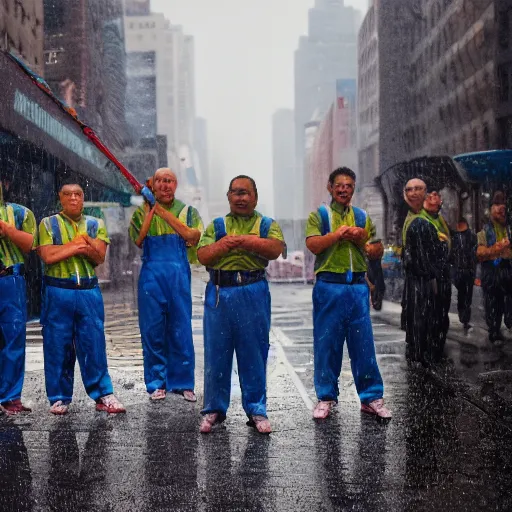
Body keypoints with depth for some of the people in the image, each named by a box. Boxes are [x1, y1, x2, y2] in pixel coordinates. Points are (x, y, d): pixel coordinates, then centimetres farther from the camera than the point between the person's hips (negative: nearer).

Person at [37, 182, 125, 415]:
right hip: (58, 291, -1)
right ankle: (59, 398, 13)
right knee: (58, 346, 3)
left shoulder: (96, 225, 11)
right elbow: (47, 255, -9)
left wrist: (81, 245, -21)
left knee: (94, 345, 0)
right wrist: (79, 245, -6)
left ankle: (103, 395, 6)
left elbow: (99, 257, -2)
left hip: (89, 292, 1)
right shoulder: (48, 224, 6)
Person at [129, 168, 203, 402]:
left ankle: (182, 382, 11)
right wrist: (150, 210, -6)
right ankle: (156, 383, 12)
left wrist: (164, 213, -8)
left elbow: (192, 235, -8)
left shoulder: (187, 211, 12)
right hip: (151, 274, 0)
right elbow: (138, 240, -5)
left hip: (179, 274, 0)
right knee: (152, 329, 2)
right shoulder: (142, 211, 11)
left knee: (181, 329, 2)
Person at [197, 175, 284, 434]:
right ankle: (214, 410, 16)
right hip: (219, 293, 1)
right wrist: (225, 244, -12)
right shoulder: (216, 226, 14)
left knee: (254, 354, 3)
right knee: (216, 354, 4)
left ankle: (256, 410, 13)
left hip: (254, 294, -1)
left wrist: (242, 239, -13)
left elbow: (275, 249, -10)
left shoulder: (267, 225, 10)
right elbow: (203, 256, 1)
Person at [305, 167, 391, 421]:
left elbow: (377, 252, 11)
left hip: (358, 287, 2)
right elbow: (313, 245, -9)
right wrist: (338, 234, -15)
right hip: (329, 287, -2)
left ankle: (371, 397, 10)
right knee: (326, 343, 3)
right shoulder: (319, 215, 5)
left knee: (364, 343, 3)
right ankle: (326, 397, 13)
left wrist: (361, 237, -7)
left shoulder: (363, 217, 14)